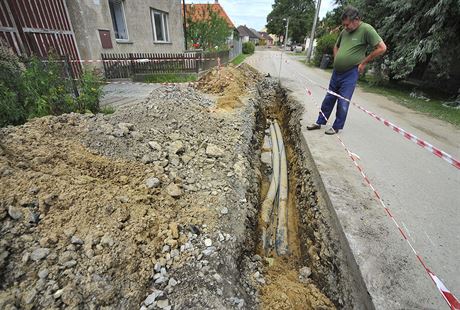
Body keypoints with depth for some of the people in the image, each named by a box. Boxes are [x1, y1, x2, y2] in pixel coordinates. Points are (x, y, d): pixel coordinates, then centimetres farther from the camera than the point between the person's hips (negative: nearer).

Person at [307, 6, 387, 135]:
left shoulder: (366, 29, -10)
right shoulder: (344, 31, 7)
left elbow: (382, 48, -11)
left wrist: (364, 62, -7)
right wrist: (336, 60, 12)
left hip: (350, 74, -6)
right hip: (336, 72, 6)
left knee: (343, 103, -1)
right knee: (328, 99, 12)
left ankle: (336, 127, 12)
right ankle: (319, 122, 22)